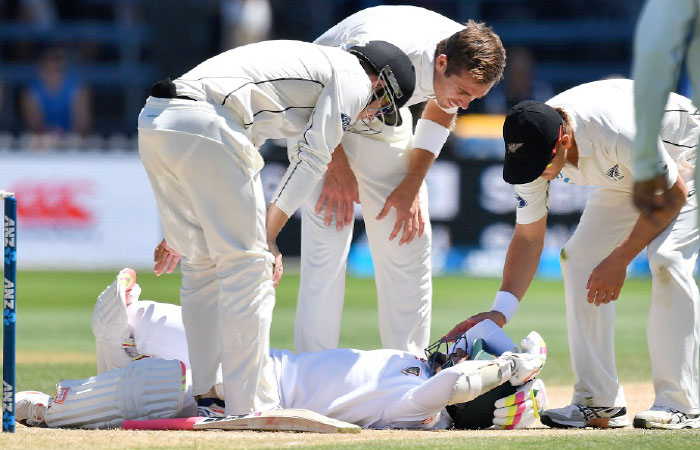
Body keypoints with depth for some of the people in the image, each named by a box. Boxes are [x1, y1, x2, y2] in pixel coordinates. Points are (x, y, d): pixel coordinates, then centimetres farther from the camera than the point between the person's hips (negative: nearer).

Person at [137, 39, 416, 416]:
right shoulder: (354, 79, 10)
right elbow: (312, 158, 1)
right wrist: (268, 236, 2)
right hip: (201, 126, -9)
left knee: (201, 264, 16)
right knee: (247, 263, -2)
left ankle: (201, 397, 18)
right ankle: (249, 409, -3)